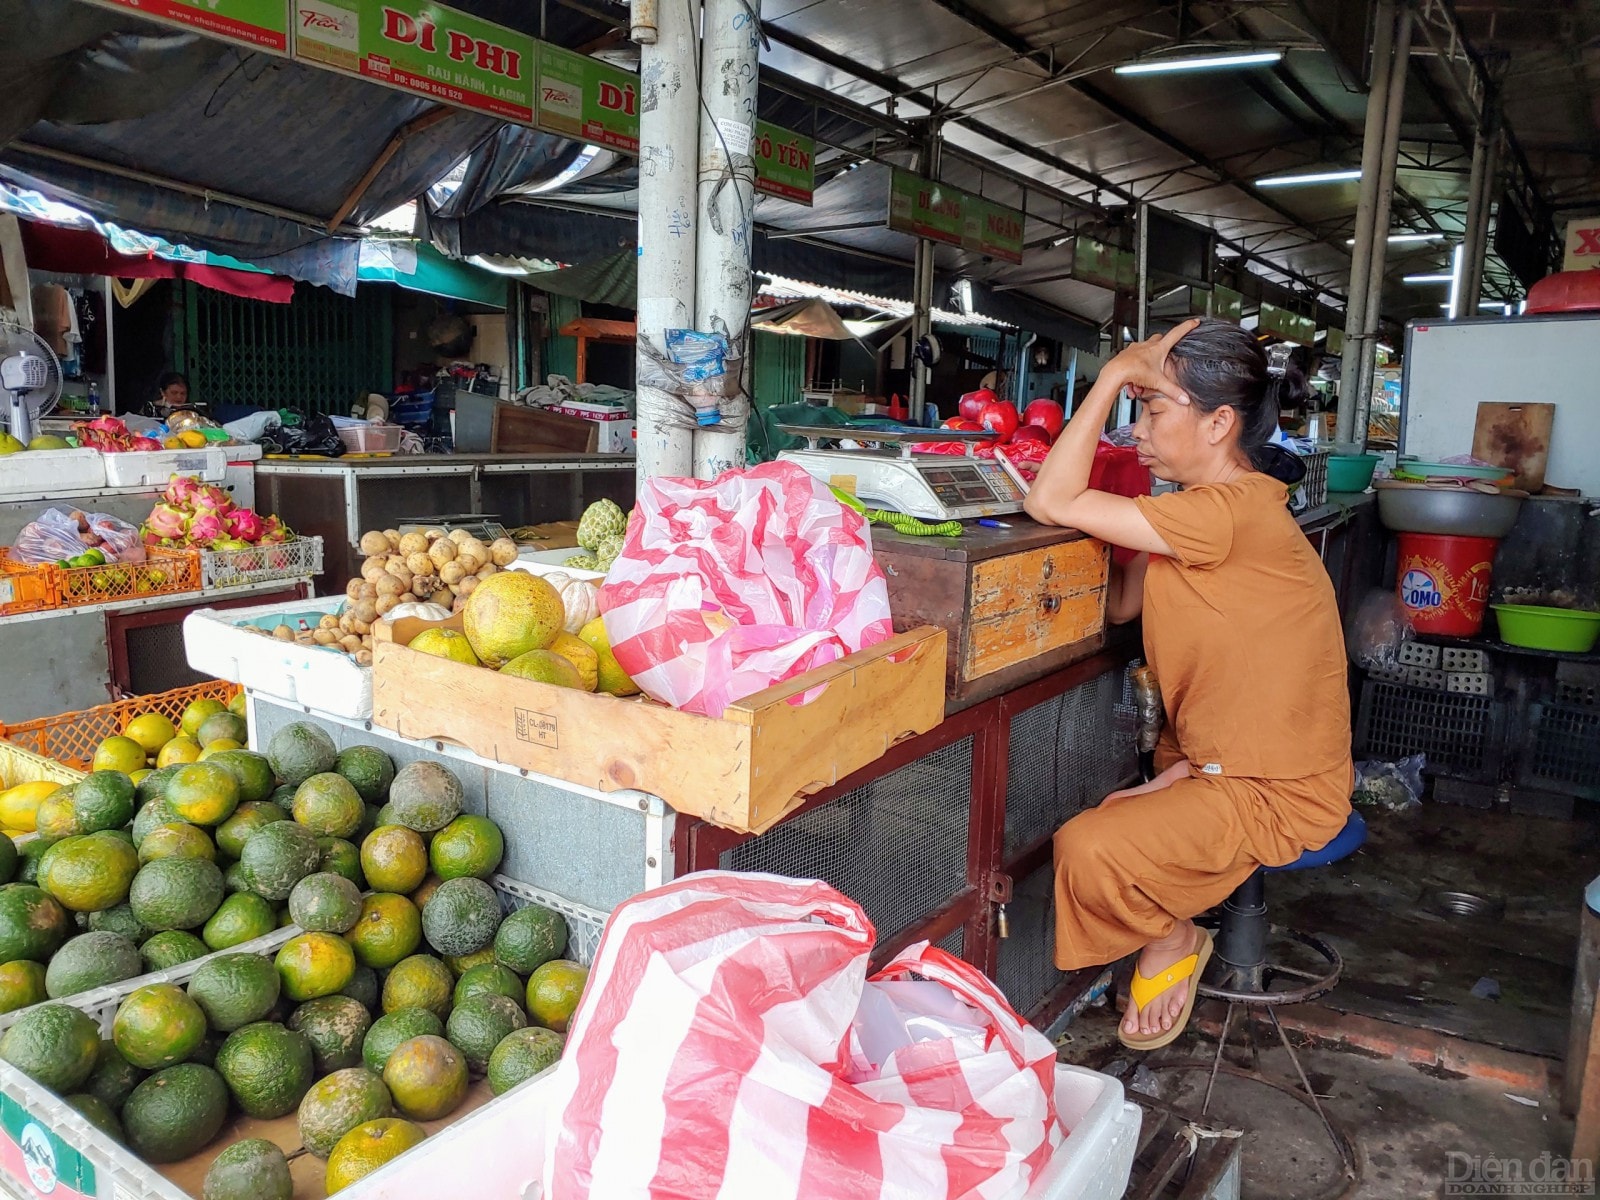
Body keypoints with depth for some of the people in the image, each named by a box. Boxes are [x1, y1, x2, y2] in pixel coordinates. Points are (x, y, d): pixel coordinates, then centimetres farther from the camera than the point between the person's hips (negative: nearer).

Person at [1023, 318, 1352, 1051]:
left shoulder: (1232, 510, -27)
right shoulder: (1201, 509, 6)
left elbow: (1050, 502, -30)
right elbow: (1121, 604, 1)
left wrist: (1115, 374, -24)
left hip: (1273, 793, -10)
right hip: (1212, 763, 10)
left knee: (1089, 850, -23)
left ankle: (1173, 941, 7)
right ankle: (1170, 924, 26)